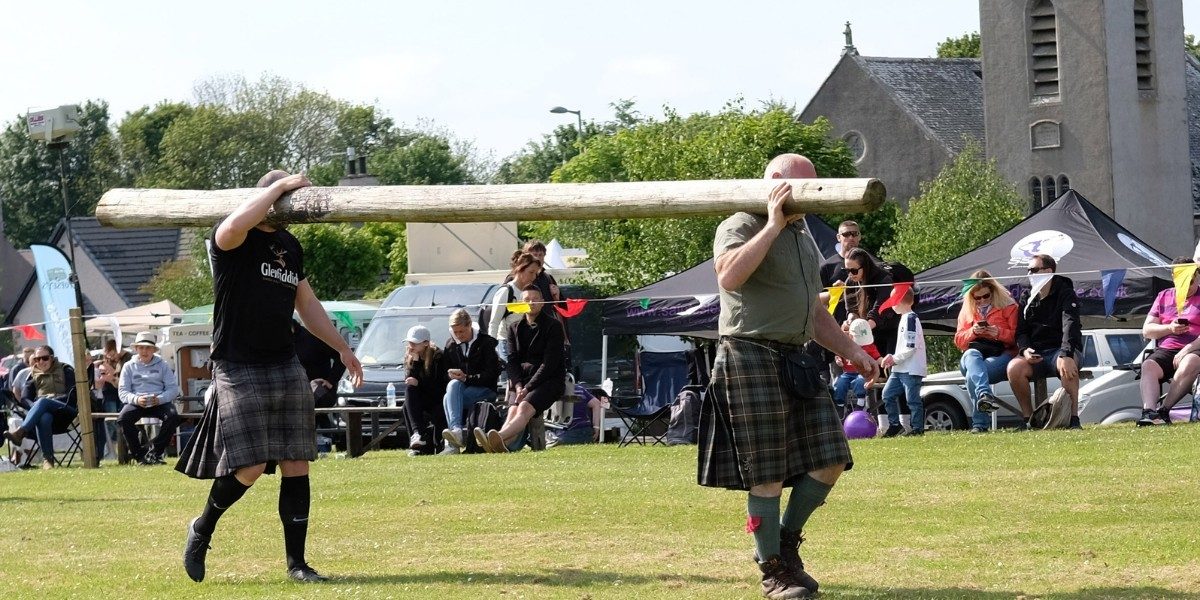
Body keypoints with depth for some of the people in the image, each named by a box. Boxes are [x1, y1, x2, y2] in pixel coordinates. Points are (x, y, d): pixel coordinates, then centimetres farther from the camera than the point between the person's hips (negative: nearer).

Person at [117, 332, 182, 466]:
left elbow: (173, 389, 4)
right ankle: (139, 454, -19)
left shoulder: (162, 365, 14)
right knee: (123, 419, -33)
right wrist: (136, 399, -19)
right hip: (136, 403, 0)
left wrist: (159, 399, -18)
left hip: (159, 402, 0)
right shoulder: (129, 367, 15)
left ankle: (154, 452, -17)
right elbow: (122, 392, 5)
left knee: (173, 417, -33)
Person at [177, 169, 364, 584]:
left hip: (286, 368, 7)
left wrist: (341, 347, 28)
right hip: (239, 371, -7)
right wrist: (280, 185, -24)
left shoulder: (290, 246, 15)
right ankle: (202, 529, 15)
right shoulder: (233, 241, -9)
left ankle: (296, 562, 8)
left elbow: (306, 303, 26)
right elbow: (234, 226, -35)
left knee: (296, 465, 2)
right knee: (250, 467, -12)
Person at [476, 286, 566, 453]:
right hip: (523, 381, 5)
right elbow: (512, 361, 10)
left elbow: (550, 362, -9)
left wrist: (528, 387, -17)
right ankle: (500, 445, -57)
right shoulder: (515, 329, 17)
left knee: (525, 407, -33)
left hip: (550, 380, -5)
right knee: (513, 411, -27)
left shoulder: (553, 326, 0)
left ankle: (499, 438, -62)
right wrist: (518, 386, -10)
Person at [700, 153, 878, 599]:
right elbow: (729, 277, -28)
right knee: (766, 474, -5)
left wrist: (851, 351, 22)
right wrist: (774, 225, -23)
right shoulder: (740, 227, -6)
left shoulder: (803, 236, 22)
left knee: (829, 461, 4)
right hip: (751, 357, -8)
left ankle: (786, 541, 22)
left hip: (796, 358, 8)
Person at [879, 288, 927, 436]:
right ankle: (894, 424, 15)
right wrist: (892, 359, 11)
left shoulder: (911, 319, -13)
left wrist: (894, 358, -12)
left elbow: (911, 347, -19)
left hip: (912, 369, -10)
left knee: (912, 399, -6)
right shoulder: (904, 318, 18)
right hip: (900, 369, 10)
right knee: (888, 394, 8)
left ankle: (918, 428, 1)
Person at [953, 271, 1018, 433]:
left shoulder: (1008, 306, 7)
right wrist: (973, 332, -5)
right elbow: (958, 340, 16)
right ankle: (984, 394, -63)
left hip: (1001, 354, -3)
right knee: (971, 356, -38)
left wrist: (1000, 333, -15)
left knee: (972, 376, -34)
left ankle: (980, 423, -37)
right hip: (975, 355, 3)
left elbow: (1018, 336, 3)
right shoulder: (967, 310, 18)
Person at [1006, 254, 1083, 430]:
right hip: (1035, 353, 4)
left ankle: (1073, 418, -33)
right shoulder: (1026, 297, 12)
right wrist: (1024, 350, -14)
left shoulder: (1065, 294, -4)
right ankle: (1027, 417, -13)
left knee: (1067, 365, -40)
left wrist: (1066, 355, -37)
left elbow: (1070, 325, -20)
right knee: (1014, 367, -28)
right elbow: (1021, 331, 10)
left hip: (1060, 349, -4)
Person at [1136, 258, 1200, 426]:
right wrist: (1170, 328, -3)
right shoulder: (1164, 297, 21)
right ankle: (1149, 411, -49)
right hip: (1165, 350, 3)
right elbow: (1146, 330, 16)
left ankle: (1164, 410, -40)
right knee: (1148, 366, -29)